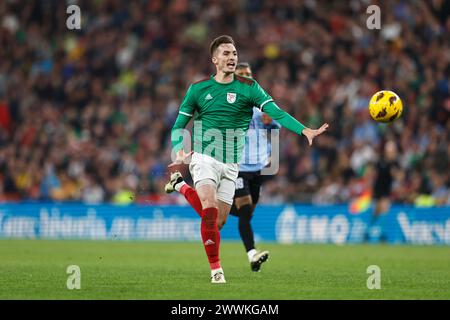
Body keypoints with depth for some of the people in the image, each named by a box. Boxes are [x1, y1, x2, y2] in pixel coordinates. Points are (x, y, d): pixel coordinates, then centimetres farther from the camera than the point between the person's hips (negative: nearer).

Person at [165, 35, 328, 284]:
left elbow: (277, 113, -11)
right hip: (204, 157, -3)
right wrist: (179, 153, -12)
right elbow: (179, 125, 7)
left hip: (231, 164, 3)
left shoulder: (248, 88, 0)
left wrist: (305, 130, -27)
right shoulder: (198, 89, 0)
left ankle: (181, 186, 29)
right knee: (210, 210, -22)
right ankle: (215, 268, -6)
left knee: (218, 222, 5)